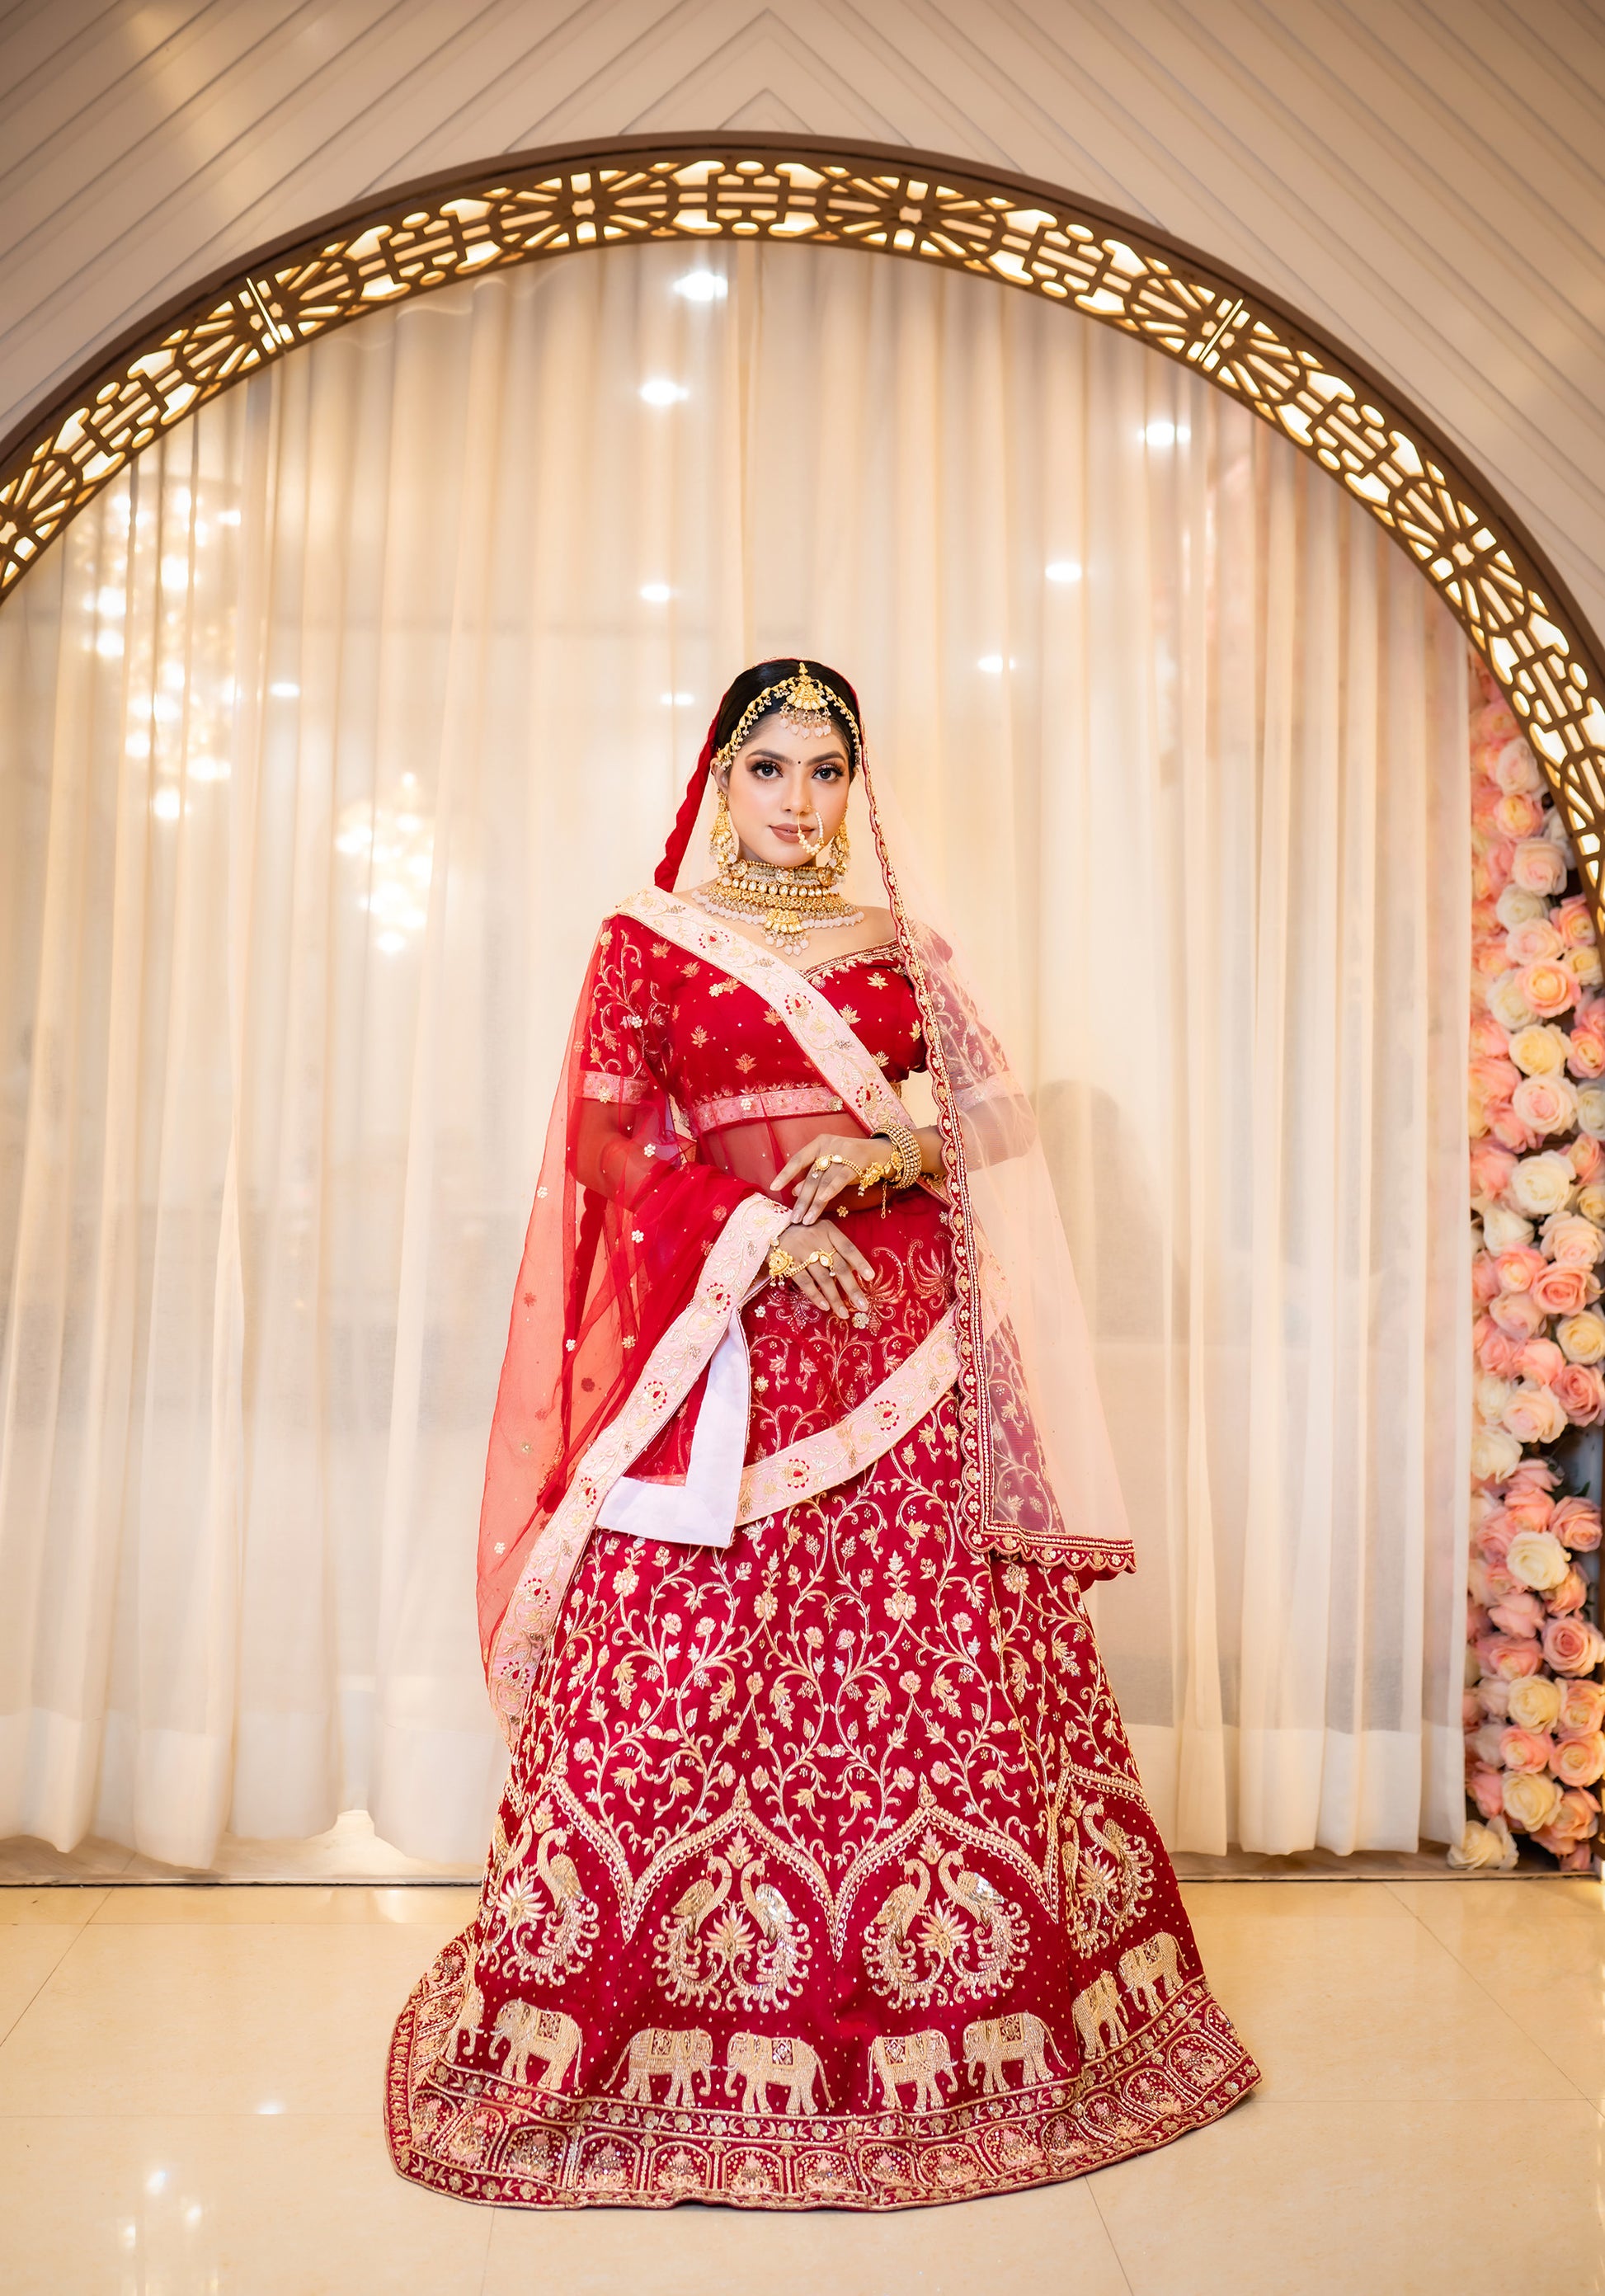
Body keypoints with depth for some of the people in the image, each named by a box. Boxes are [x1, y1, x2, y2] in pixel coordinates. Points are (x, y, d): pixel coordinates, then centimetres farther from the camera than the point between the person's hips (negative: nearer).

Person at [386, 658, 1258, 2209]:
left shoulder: (900, 949, 15)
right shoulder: (646, 941, 7)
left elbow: (990, 1133, 13)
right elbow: (606, 1147, -1)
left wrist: (896, 1154, -8)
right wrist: (753, 1230, -14)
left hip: (896, 1336, 3)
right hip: (716, 1341, -3)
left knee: (932, 1665, 4)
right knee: (683, 1673, -4)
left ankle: (931, 2026, 22)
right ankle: (662, 2044, 13)